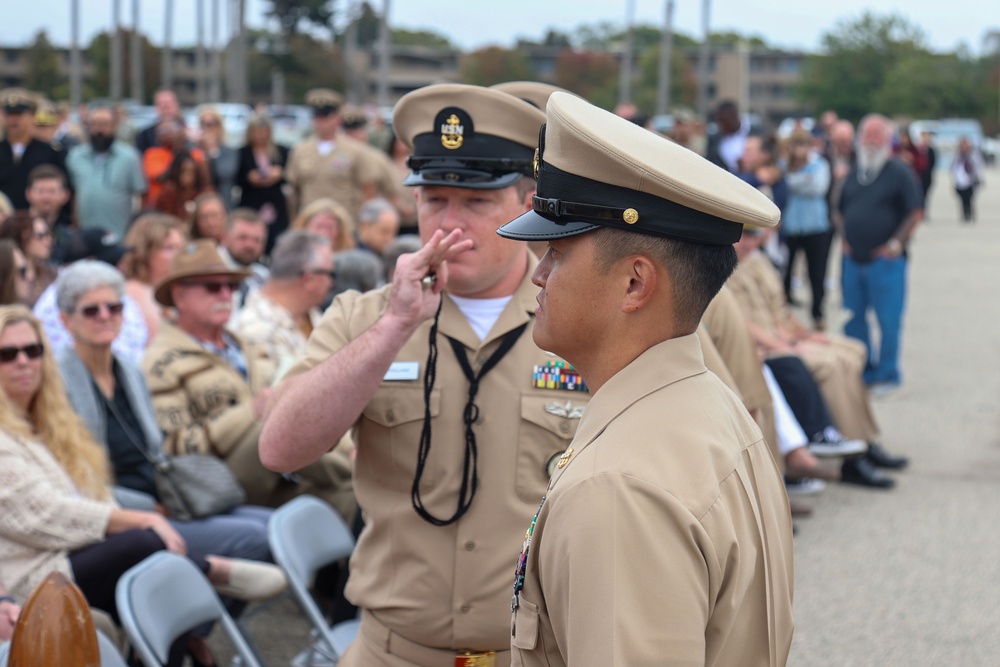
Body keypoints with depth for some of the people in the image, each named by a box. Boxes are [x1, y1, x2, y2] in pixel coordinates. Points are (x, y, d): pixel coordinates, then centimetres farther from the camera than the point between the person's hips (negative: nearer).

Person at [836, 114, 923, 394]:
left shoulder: (899, 172, -5)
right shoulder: (854, 173, 14)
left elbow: (915, 212, -9)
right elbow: (840, 211, 24)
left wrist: (896, 244, -12)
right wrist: (844, 237, 10)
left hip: (885, 260, -6)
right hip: (853, 260, 6)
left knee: (888, 321, -2)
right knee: (853, 321, 10)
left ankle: (888, 375, 7)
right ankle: (864, 371, 22)